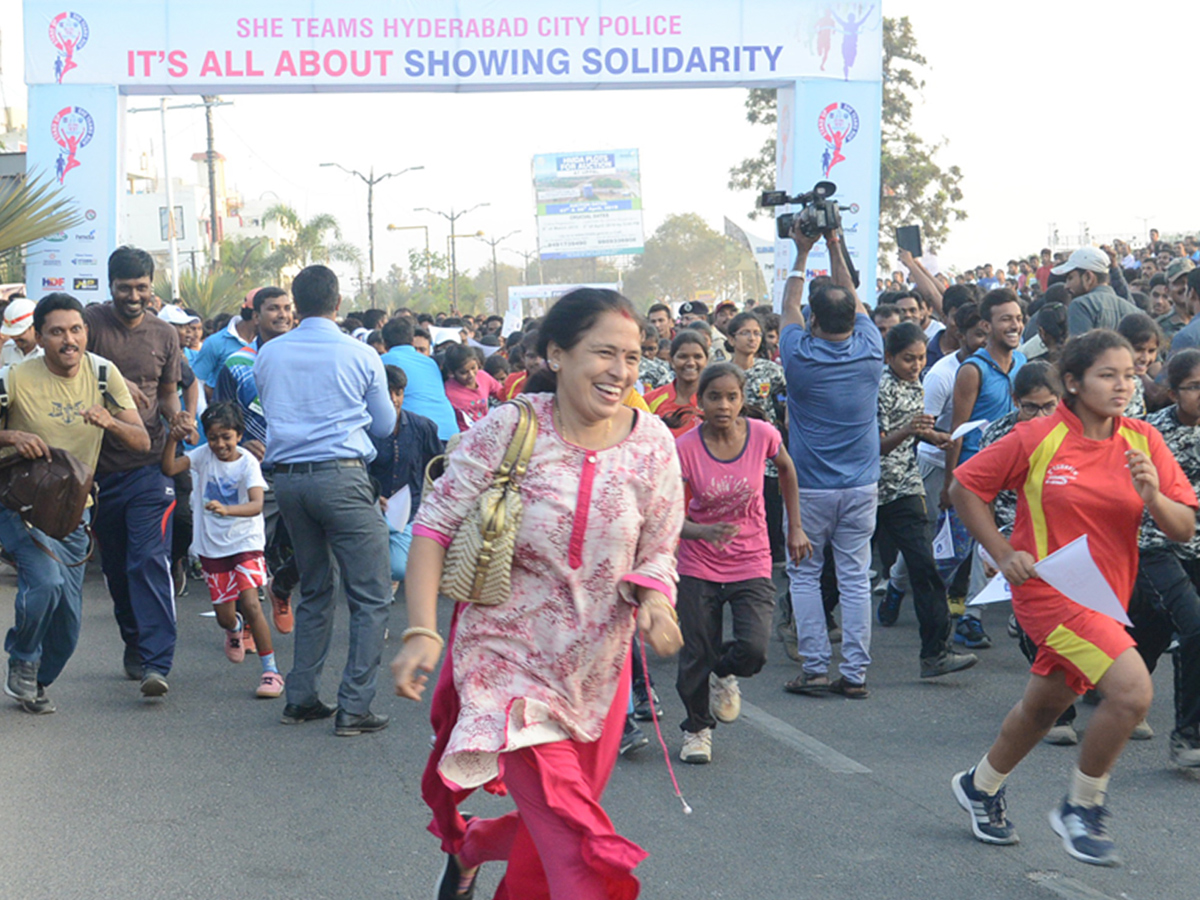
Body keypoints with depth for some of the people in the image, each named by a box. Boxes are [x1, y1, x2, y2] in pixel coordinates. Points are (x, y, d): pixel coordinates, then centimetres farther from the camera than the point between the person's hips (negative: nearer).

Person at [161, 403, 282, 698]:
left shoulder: (247, 462, -14)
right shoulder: (204, 455, -3)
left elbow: (257, 504, -28)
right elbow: (169, 468, -14)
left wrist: (227, 509, -45)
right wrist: (172, 440, -28)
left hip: (245, 540, -3)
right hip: (212, 544, 3)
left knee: (250, 601, -20)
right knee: (224, 615, 6)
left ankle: (271, 671, -12)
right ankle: (235, 629, 46)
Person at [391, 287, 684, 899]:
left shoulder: (651, 444, -5)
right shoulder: (507, 430, -15)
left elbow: (658, 553, 5)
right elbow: (435, 526, -11)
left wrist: (655, 600, -18)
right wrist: (422, 630, -20)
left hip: (597, 669, 5)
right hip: (509, 658, -4)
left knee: (550, 828, 19)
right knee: (572, 845, -14)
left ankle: (467, 846, 51)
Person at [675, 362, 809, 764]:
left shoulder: (762, 435, -11)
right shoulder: (686, 448, -15)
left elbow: (786, 469, 12)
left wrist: (795, 527, 15)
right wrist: (704, 532, -35)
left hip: (751, 564, 1)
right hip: (699, 567, 0)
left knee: (754, 649, -17)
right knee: (696, 659, 3)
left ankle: (724, 673, 20)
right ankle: (696, 729, 31)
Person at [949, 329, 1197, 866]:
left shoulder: (1143, 442, -1)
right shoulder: (1036, 439, -12)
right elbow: (964, 487, -2)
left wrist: (1153, 496, -23)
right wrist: (1003, 554, -9)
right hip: (1048, 590, -6)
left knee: (1044, 705, 21)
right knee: (1132, 689, -22)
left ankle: (981, 787, 47)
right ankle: (1081, 808, -2)